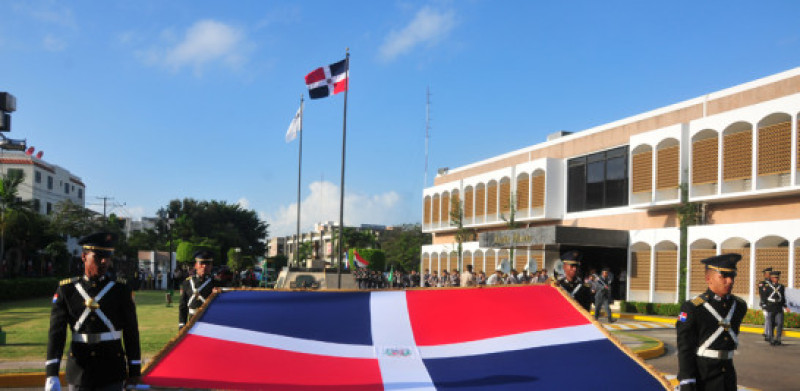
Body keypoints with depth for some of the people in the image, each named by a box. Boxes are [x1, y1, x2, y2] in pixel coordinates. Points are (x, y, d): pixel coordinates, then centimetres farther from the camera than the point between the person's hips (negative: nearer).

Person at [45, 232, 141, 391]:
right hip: (79, 374, 1)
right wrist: (52, 374, -14)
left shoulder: (120, 290, 0)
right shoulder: (67, 290, 1)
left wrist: (134, 370, 1)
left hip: (112, 376, -1)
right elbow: (56, 331, -5)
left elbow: (131, 332, 2)